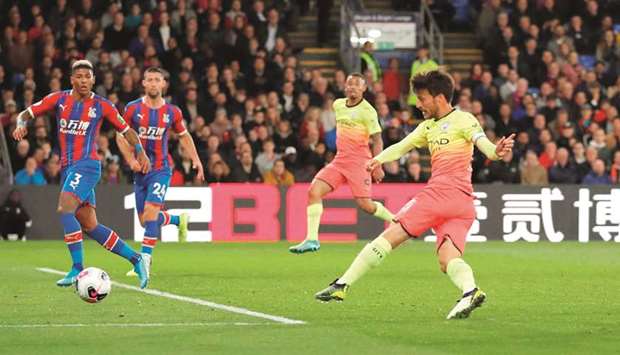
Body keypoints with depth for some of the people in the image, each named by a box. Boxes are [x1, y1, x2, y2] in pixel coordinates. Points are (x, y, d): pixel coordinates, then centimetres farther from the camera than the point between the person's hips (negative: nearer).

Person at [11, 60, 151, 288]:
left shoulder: (102, 106, 0)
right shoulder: (59, 99, 7)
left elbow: (126, 130, 10)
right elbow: (27, 113, 11)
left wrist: (140, 152, -4)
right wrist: (21, 124, -11)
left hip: (87, 165, -5)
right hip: (67, 167, 5)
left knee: (64, 209, -24)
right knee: (90, 226, 4)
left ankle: (77, 268, -21)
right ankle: (135, 259, 13)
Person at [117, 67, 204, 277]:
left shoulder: (172, 112, -1)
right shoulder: (133, 109, -2)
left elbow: (184, 136, 14)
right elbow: (121, 135, 4)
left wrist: (196, 160, 6)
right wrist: (130, 159, -9)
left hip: (161, 169, -3)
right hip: (140, 170, 3)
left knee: (150, 211, -20)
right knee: (145, 220, 7)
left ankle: (144, 261, -17)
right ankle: (179, 220, 37)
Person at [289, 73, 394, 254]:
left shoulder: (367, 111, -10)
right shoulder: (338, 105, 10)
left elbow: (377, 140, -10)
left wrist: (377, 166, -16)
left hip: (359, 161, -6)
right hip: (340, 159, 6)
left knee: (364, 204, -10)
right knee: (314, 190, -10)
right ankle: (312, 239, -10)